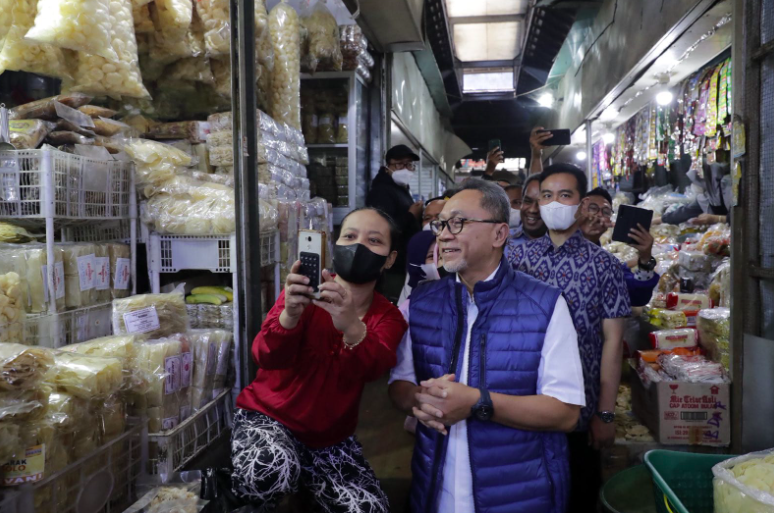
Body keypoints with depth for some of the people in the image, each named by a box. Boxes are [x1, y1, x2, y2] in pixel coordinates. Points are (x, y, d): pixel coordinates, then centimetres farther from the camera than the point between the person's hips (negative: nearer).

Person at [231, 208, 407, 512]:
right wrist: (289, 315, -48)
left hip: (331, 438, 4)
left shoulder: (388, 318, -4)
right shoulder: (305, 292, -11)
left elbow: (372, 368, -27)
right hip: (267, 416, -3)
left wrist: (351, 326, -50)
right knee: (272, 471, -34)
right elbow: (267, 357, -26)